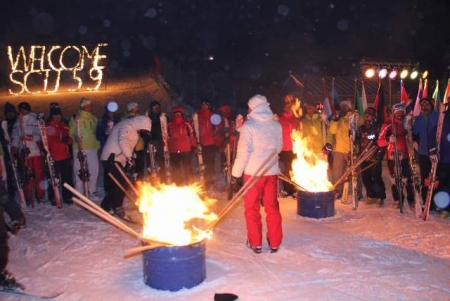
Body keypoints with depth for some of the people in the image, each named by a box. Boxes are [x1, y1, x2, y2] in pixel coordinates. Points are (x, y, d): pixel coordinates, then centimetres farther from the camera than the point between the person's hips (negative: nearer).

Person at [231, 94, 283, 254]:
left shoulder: (248, 126, -12)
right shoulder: (276, 125, 1)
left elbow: (243, 152, -15)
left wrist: (236, 174, -8)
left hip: (253, 172, -4)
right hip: (272, 171, 4)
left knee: (252, 208, 10)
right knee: (272, 207, 13)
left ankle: (255, 243, 16)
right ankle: (274, 242, 19)